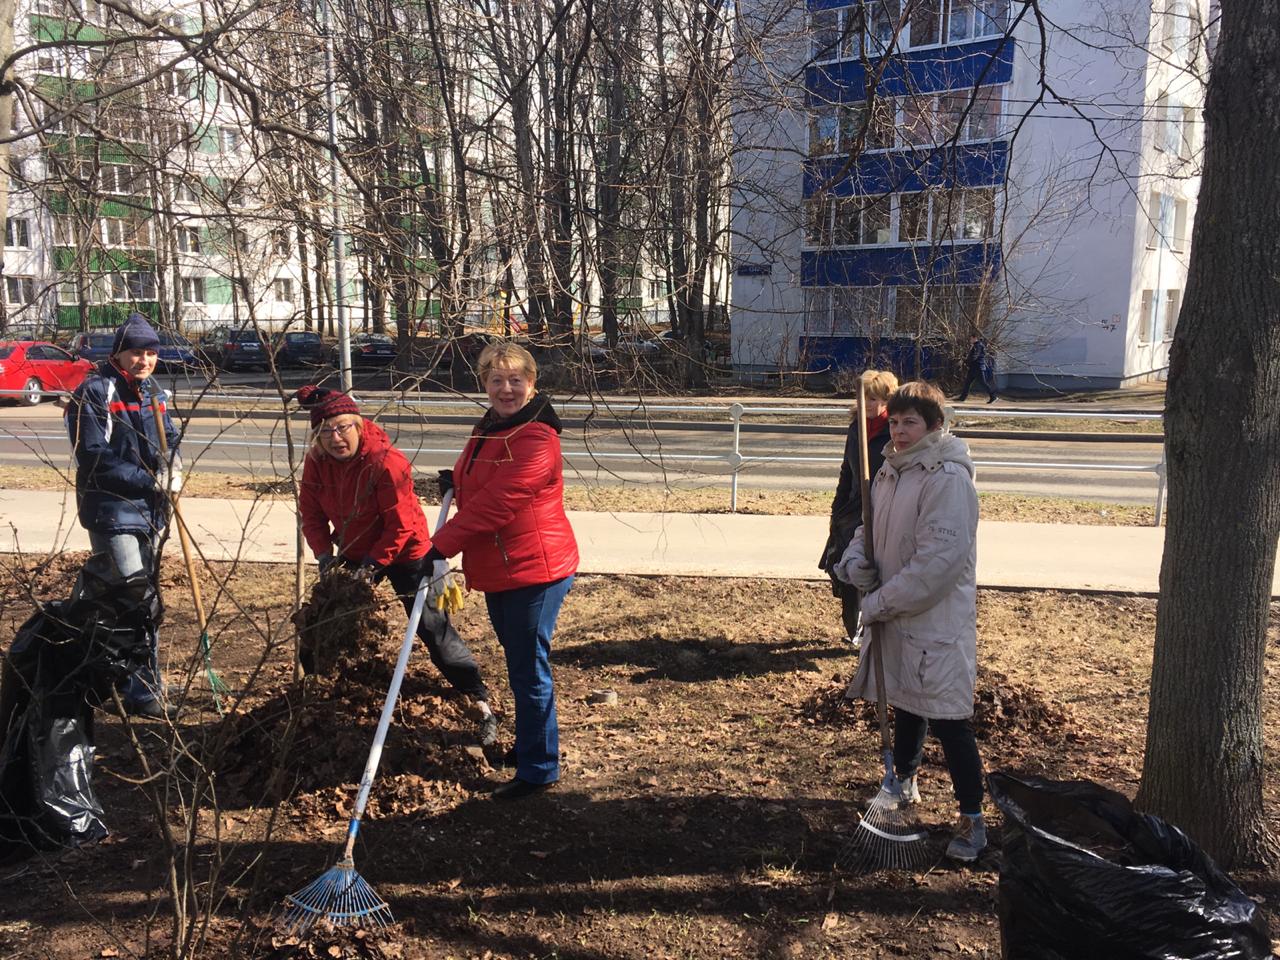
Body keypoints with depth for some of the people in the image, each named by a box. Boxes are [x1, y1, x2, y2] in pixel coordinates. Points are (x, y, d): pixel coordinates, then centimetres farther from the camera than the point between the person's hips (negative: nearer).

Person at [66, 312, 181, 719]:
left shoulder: (152, 393, 10)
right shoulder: (93, 393, -12)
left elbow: (169, 440, 18)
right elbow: (94, 456, -18)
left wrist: (174, 470, -4)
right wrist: (149, 481, -19)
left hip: (148, 510, 8)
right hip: (111, 510, -7)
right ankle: (144, 693, -2)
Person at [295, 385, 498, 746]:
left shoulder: (386, 462, -29)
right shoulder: (316, 462, -9)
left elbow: (401, 525, -26)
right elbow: (312, 514, -1)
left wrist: (373, 565, -24)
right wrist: (326, 555, -13)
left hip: (404, 552, -6)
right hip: (355, 553, 7)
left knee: (434, 629, -8)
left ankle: (482, 706, -1)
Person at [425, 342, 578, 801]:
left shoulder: (535, 438, -19)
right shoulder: (490, 427, 12)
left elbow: (496, 503, -26)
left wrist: (443, 545, -22)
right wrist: (456, 479, 9)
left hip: (534, 572, -10)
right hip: (498, 572, 10)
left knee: (530, 671, 0)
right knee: (519, 665, 23)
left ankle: (538, 769, 14)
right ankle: (530, 744, 41)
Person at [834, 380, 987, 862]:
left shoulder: (948, 477, -19)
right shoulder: (890, 471, 8)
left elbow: (940, 558, -24)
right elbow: (871, 526, 17)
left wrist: (880, 602, -19)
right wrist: (855, 559, -6)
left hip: (937, 620, -8)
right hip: (895, 615, 8)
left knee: (949, 720, -2)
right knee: (904, 705, 24)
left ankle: (972, 818, 12)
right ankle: (904, 780, 44)